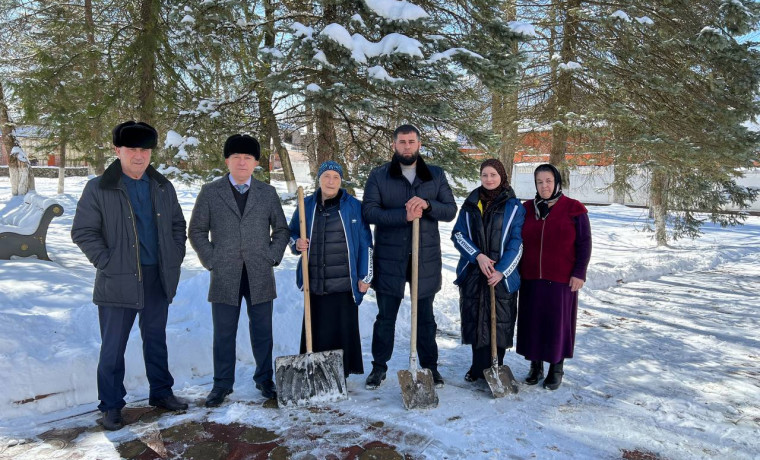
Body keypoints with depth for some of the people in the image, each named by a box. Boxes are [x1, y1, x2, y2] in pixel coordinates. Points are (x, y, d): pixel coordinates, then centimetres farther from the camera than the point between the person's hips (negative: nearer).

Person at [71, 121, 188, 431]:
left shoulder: (163, 187, 7)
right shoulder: (98, 189, -7)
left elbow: (178, 225, 15)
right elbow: (83, 232, -7)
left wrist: (176, 258, 5)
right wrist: (107, 263, -14)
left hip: (159, 278, 4)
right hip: (119, 281, -4)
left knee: (156, 339, 16)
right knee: (113, 347, 6)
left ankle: (161, 393, 31)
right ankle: (111, 406, 20)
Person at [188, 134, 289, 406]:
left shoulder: (267, 193, 7)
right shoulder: (210, 192, 3)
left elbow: (281, 229, 13)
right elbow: (196, 231, 6)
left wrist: (273, 257, 1)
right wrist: (211, 260, -3)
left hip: (260, 276, 1)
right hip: (224, 277, -1)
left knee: (262, 331, 10)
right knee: (224, 334, 8)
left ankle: (264, 379, 25)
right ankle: (222, 384, 22)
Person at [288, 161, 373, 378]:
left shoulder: (353, 206, 2)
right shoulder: (307, 206, 9)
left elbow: (365, 244, 3)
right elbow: (292, 234, 19)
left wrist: (365, 276, 0)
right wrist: (297, 243, -5)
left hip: (344, 285, -2)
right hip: (315, 284, 2)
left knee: (343, 330, 3)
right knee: (316, 330, 6)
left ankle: (342, 373, 15)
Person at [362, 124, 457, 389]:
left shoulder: (436, 175, 7)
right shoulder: (378, 176, 1)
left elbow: (450, 210, 1)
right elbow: (368, 211, -10)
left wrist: (427, 205, -19)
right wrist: (403, 215, -22)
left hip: (426, 258, 1)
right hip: (390, 258, -1)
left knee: (425, 316, 12)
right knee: (385, 316, 9)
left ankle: (430, 366, 26)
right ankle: (379, 367, 23)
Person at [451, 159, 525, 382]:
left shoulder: (514, 206, 1)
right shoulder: (470, 203, 8)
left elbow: (517, 242, -3)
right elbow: (458, 234, 2)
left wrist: (502, 270, -13)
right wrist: (477, 256, -13)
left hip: (502, 275, -2)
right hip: (472, 272, 2)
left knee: (499, 322, 1)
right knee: (473, 319, 8)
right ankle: (478, 367, 24)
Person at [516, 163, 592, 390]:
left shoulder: (574, 209, -2)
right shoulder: (527, 209, 7)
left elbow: (584, 244, -1)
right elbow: (518, 242, 12)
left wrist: (579, 273, -7)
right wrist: (517, 271, 9)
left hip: (561, 279, -3)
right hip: (531, 278, 3)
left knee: (558, 322, 5)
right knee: (532, 321, 8)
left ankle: (557, 368, 21)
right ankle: (535, 366, 23)